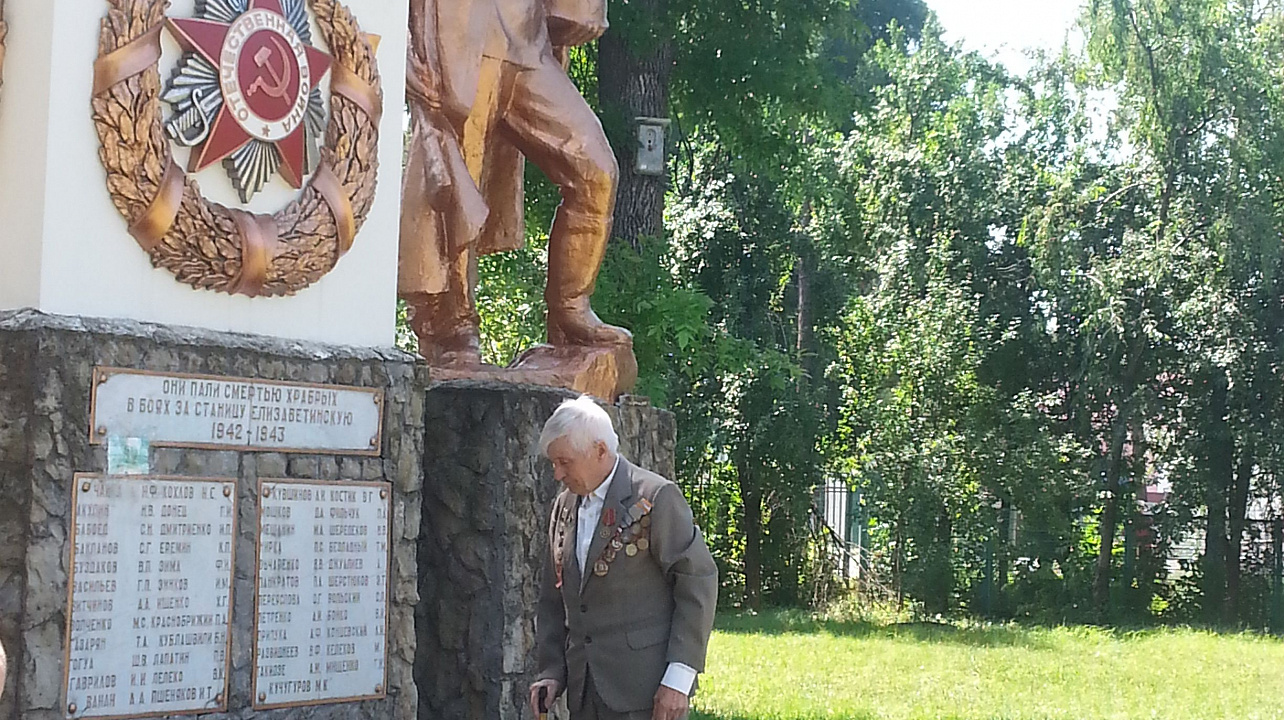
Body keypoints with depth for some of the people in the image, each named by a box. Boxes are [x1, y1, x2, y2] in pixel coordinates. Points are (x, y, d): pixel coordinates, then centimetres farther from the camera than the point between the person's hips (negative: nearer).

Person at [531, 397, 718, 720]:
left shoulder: (656, 497, -7)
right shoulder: (563, 507, 14)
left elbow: (699, 582, -10)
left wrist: (679, 677, -14)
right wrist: (550, 671, 7)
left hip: (646, 688, -7)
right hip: (585, 691, 7)